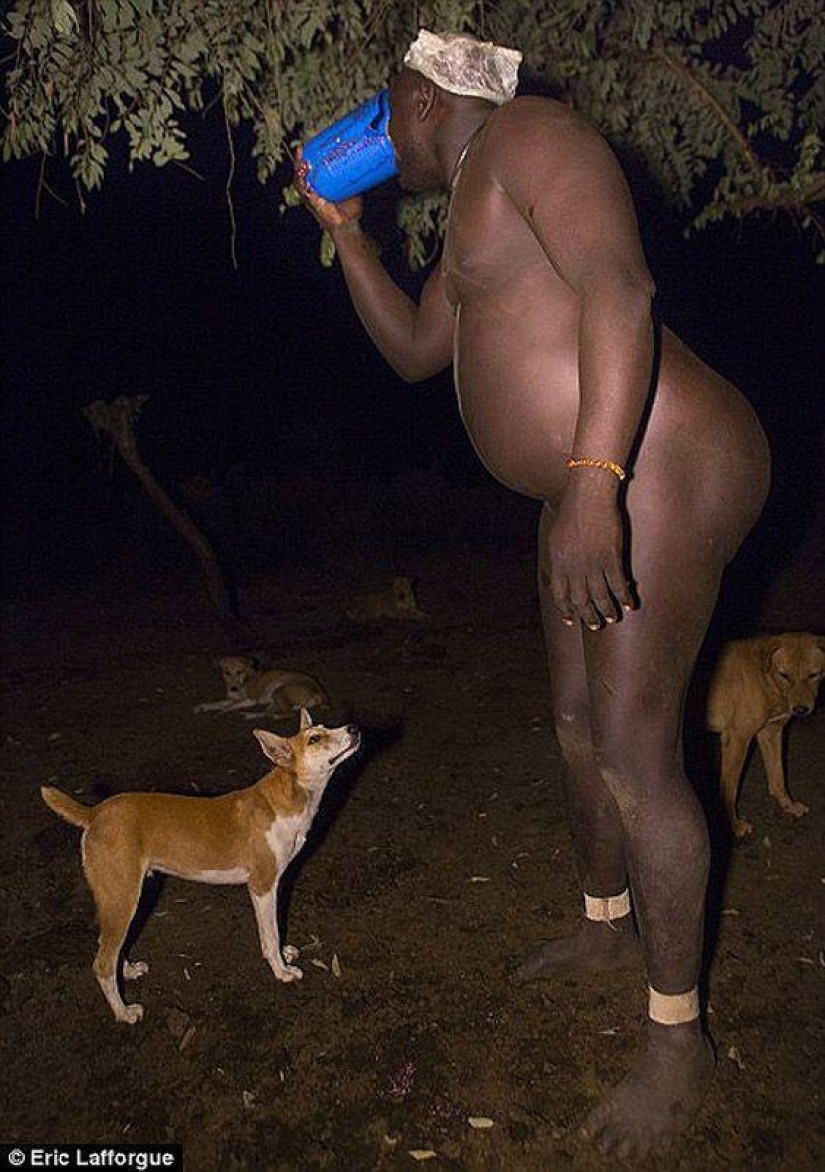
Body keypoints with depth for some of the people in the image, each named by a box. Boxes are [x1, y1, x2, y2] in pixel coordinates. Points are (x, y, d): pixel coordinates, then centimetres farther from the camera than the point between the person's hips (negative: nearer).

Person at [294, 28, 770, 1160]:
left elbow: (620, 287, -23)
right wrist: (345, 227, 22)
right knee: (579, 719, 17)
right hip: (596, 484, 11)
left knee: (635, 750, -8)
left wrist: (594, 480, -34)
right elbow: (415, 348, 26)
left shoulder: (526, 135, -7)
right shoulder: (475, 214, 23)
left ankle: (677, 1037, 11)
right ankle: (609, 923, 39)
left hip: (661, 469, -11)